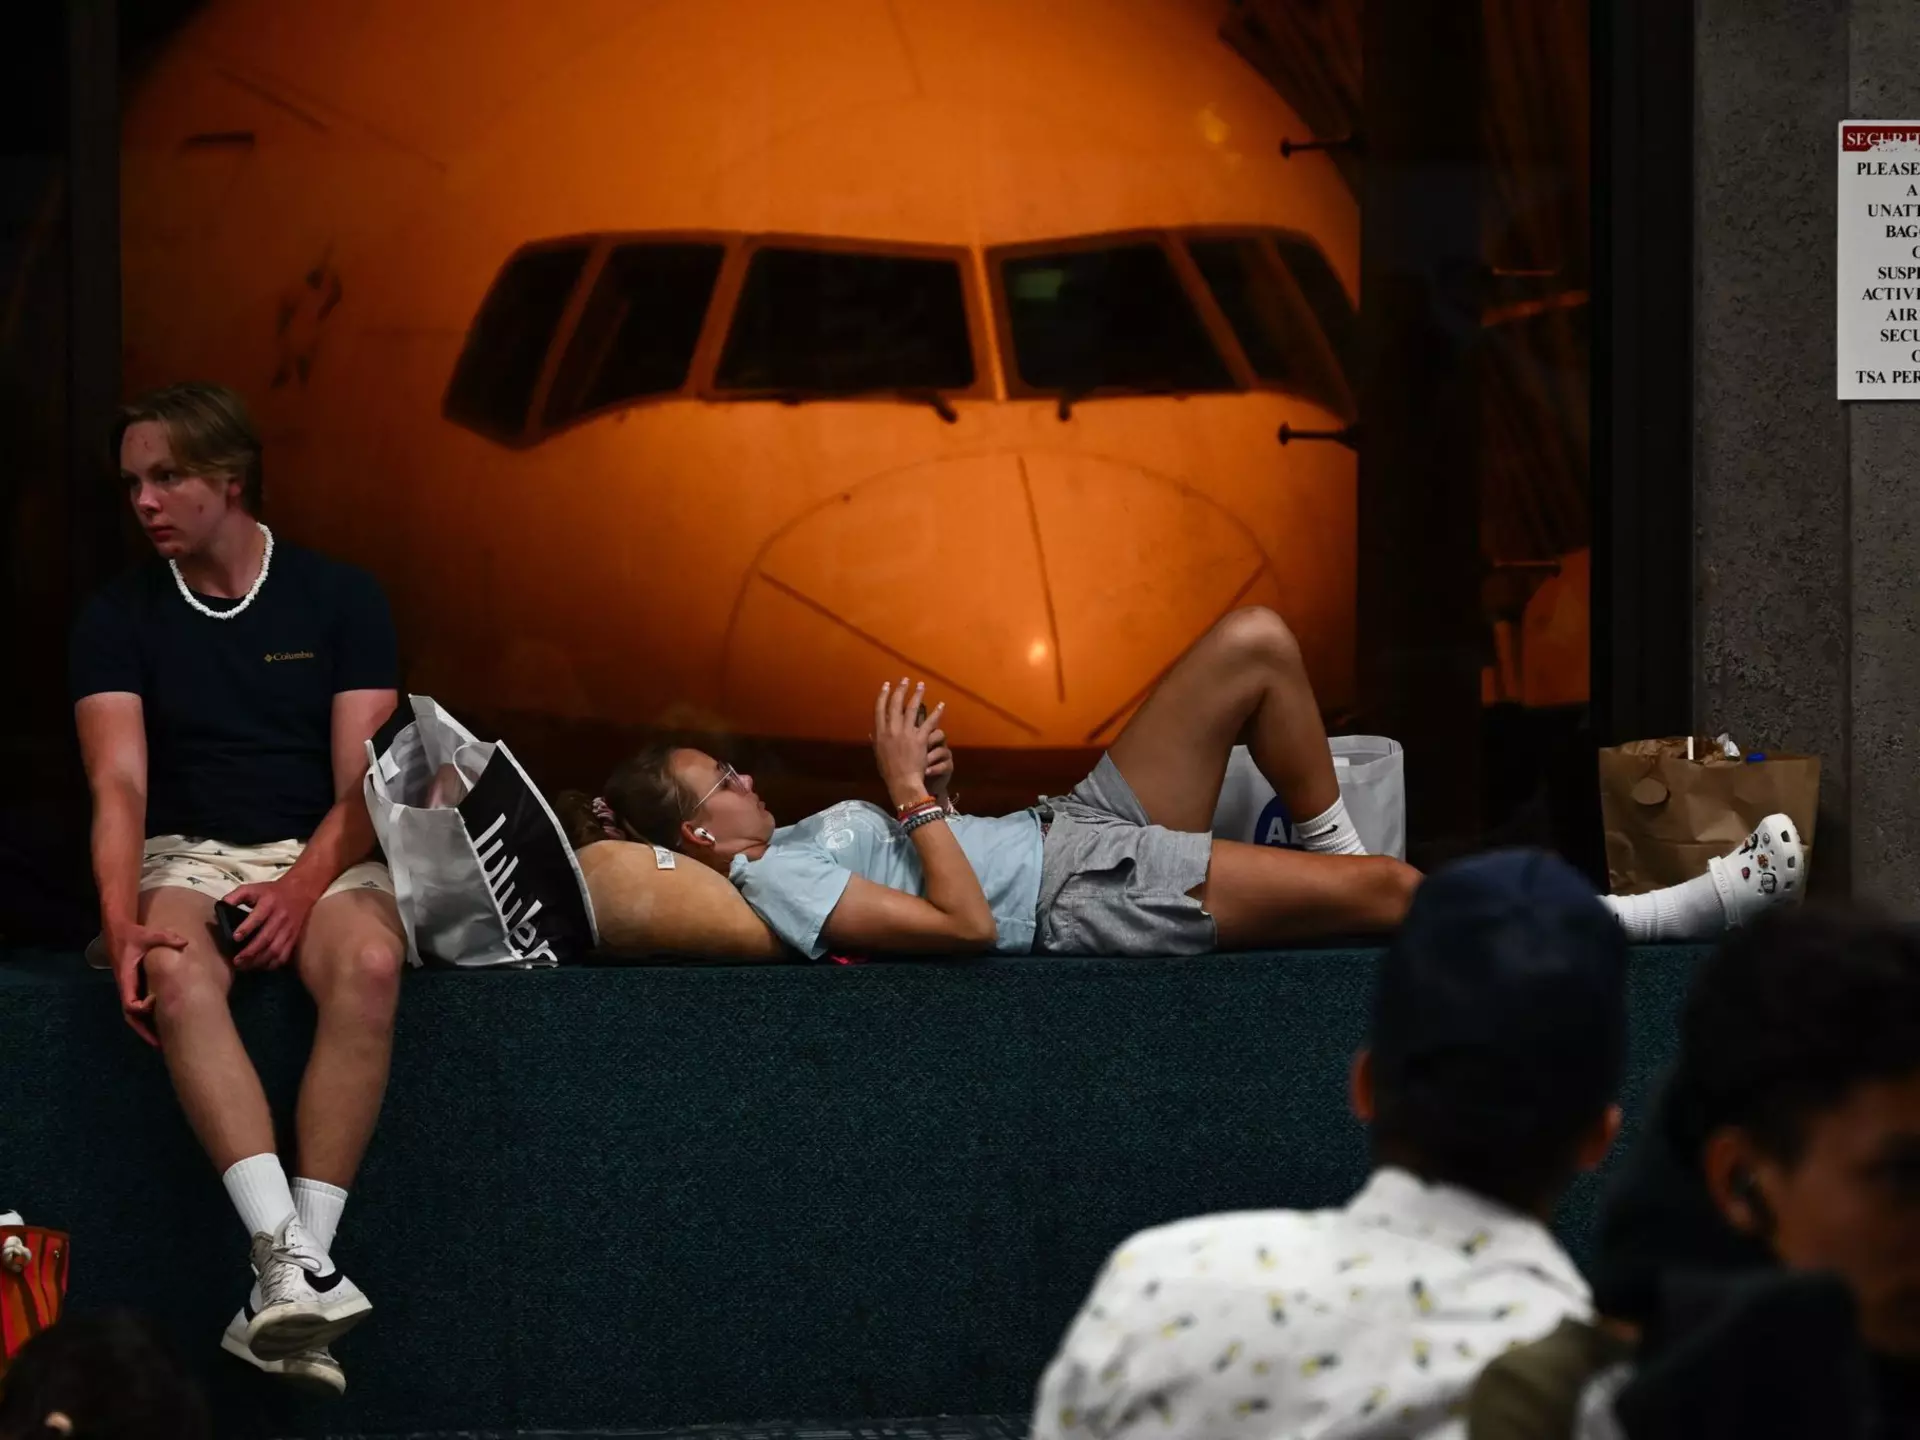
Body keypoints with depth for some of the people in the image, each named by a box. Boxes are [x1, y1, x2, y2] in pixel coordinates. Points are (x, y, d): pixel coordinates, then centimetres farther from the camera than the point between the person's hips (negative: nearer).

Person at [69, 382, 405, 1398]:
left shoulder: (338, 600, 6)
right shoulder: (119, 618, 7)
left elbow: (365, 781, -1)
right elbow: (119, 784, -5)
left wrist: (304, 889, -20)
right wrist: (121, 919, -24)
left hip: (322, 855, 0)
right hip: (187, 856, 0)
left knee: (367, 964, -36)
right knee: (177, 976, -37)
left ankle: (299, 1265, -39)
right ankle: (288, 1261, -47)